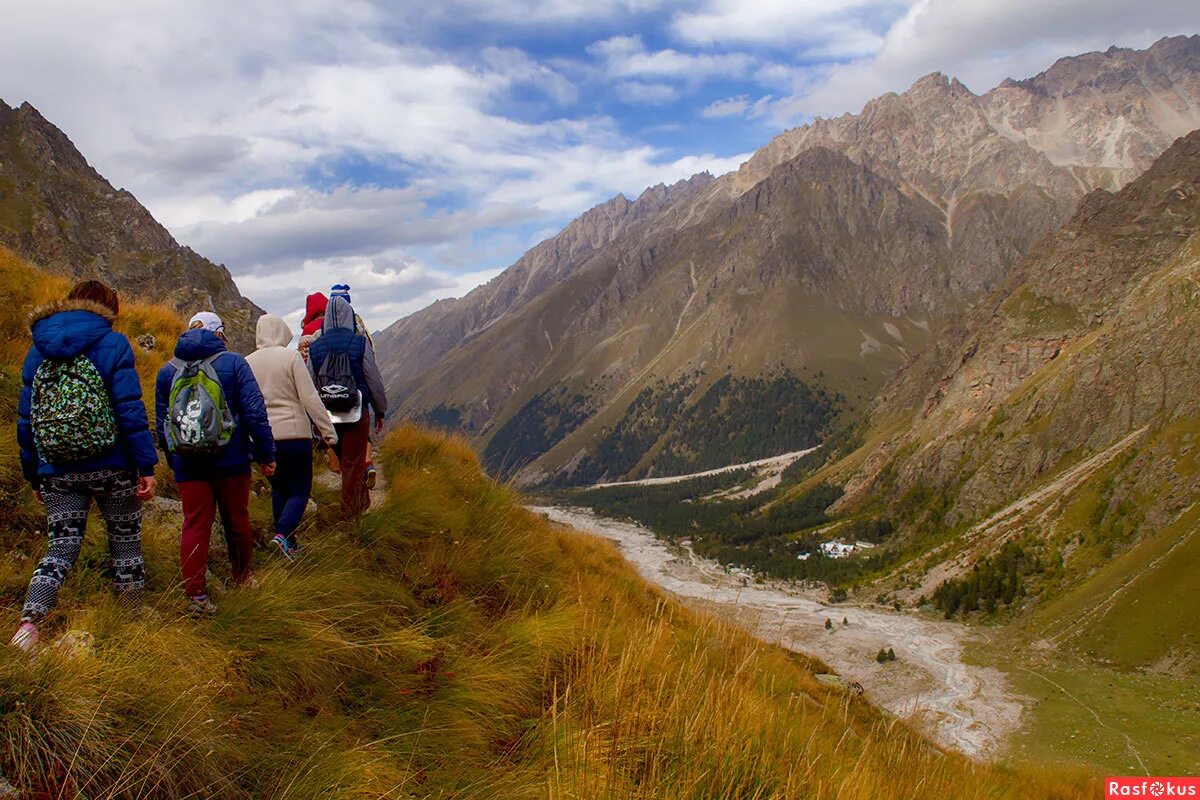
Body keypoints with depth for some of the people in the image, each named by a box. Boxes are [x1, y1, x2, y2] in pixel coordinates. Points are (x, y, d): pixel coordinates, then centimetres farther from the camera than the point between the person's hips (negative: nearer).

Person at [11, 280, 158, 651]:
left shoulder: (38, 350, 10)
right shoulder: (112, 344, -6)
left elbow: (25, 418, 11)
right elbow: (130, 409, -14)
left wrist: (33, 475, 17)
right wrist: (146, 466, -12)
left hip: (56, 472, 4)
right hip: (112, 468, -3)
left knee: (61, 548, 8)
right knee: (125, 542, 11)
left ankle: (30, 620, -13)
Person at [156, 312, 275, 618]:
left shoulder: (167, 371, 7)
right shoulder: (233, 363, -5)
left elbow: (161, 423, 13)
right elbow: (255, 412, -10)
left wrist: (174, 460, 23)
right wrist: (266, 454, -4)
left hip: (188, 463, 2)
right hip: (231, 460, -2)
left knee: (194, 524, 3)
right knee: (237, 520, 13)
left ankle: (196, 595, -1)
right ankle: (243, 578, 31)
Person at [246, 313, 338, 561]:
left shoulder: (247, 362, 4)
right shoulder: (291, 357, -10)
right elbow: (310, 398, -12)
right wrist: (328, 430, -8)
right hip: (294, 434, -5)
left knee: (279, 489, 18)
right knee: (300, 490, 4)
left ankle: (289, 543, 21)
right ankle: (283, 534, -17)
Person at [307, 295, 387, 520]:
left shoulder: (315, 347, 1)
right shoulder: (359, 342, -8)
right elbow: (374, 379, -5)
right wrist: (380, 411, 7)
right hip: (357, 412, -3)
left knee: (345, 461, 19)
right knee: (354, 463, 4)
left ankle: (363, 500, 32)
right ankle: (350, 513, 10)